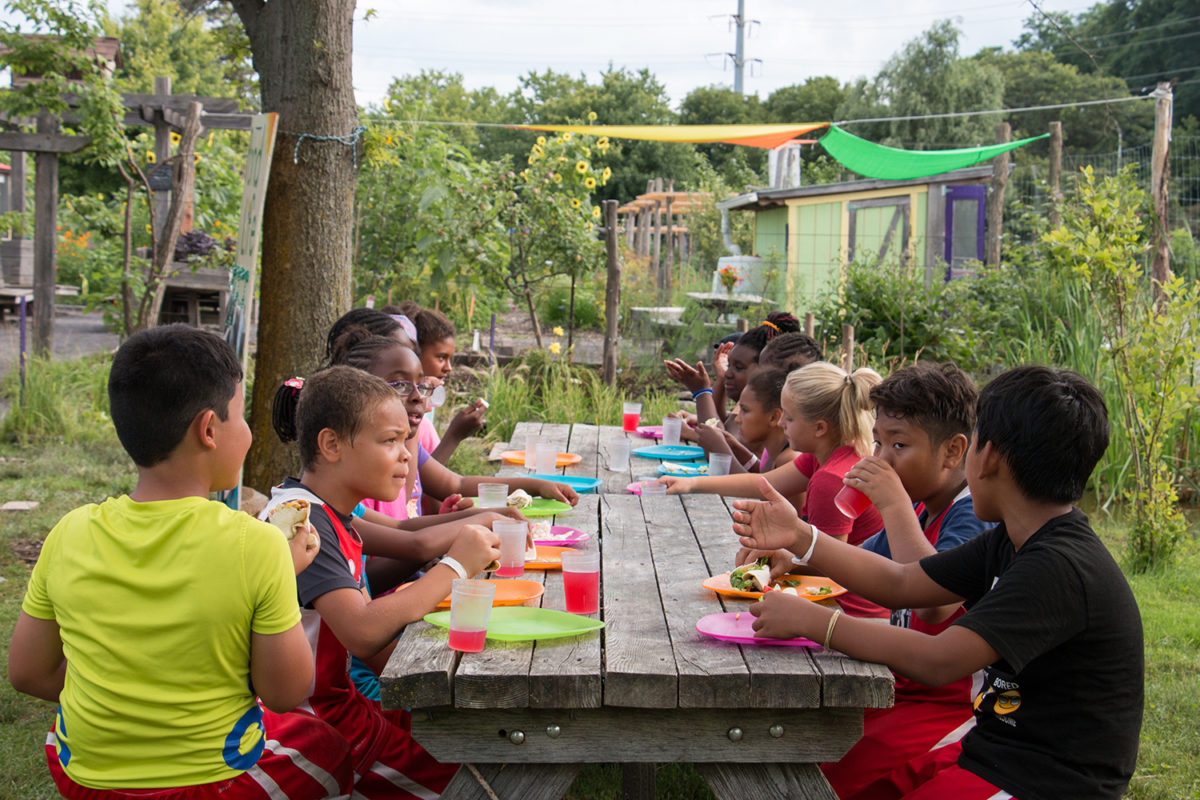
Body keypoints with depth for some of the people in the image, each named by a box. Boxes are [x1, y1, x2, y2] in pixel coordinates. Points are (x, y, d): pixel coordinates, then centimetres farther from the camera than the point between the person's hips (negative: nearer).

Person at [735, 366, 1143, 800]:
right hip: (993, 746, 9)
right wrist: (800, 538, 5)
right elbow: (902, 583, 13)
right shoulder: (1009, 542, 6)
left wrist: (809, 619, -24)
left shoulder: (1061, 567, -24)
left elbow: (939, 662, -30)